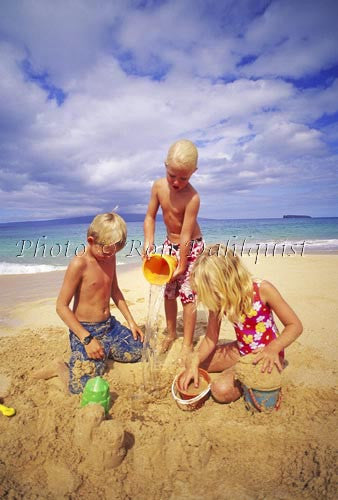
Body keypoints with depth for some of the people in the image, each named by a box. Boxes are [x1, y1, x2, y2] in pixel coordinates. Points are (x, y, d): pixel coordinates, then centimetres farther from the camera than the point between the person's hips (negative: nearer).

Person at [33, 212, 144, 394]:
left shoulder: (110, 257, 3)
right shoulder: (79, 264, -20)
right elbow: (61, 306, -19)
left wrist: (131, 321, 11)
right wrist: (87, 339, -23)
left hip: (110, 325, 8)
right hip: (85, 330, -7)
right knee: (83, 389, -18)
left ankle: (104, 352, 24)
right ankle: (60, 368, 12)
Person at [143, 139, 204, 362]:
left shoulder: (192, 197, -28)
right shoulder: (159, 186, -11)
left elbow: (186, 235, -25)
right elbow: (150, 217, -3)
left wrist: (182, 265, -19)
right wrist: (149, 242, -16)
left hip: (191, 246, -5)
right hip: (170, 244, 6)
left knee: (187, 293, -5)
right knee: (169, 291, 13)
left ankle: (187, 343, 10)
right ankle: (171, 333, 33)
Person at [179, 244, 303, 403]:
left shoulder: (262, 289, -24)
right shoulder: (219, 299, -11)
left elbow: (295, 325, -18)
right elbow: (211, 337, -6)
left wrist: (273, 348, -35)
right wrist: (195, 361, -23)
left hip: (266, 354, -5)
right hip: (242, 351, 6)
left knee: (222, 390, -23)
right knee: (192, 363, 1)